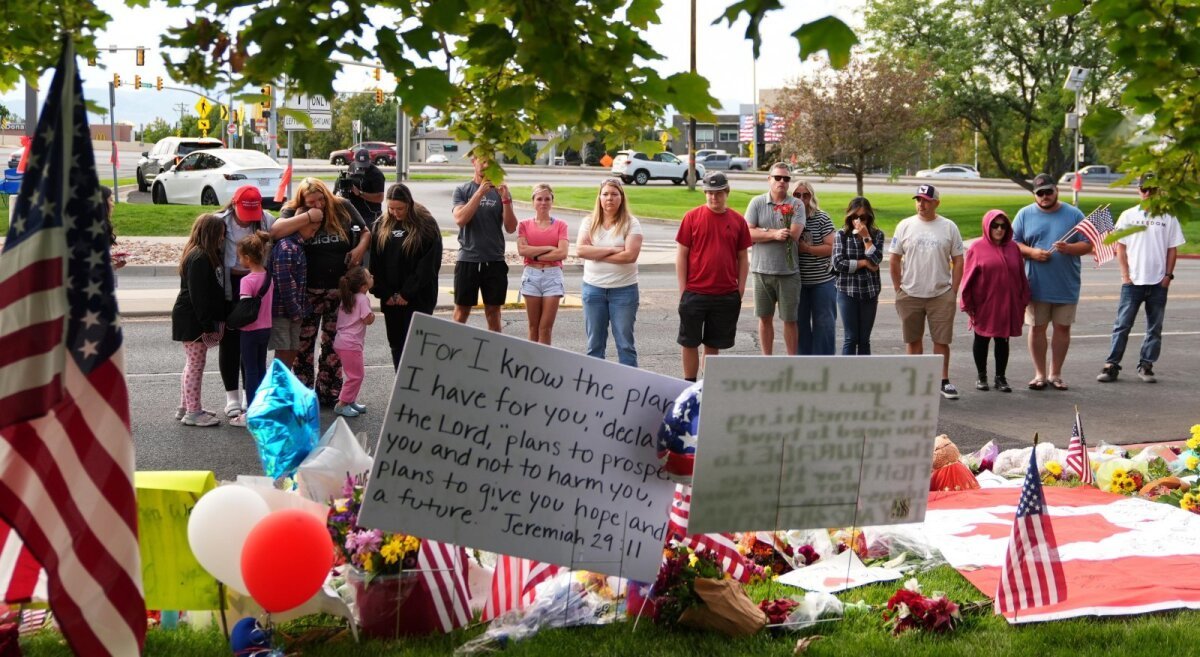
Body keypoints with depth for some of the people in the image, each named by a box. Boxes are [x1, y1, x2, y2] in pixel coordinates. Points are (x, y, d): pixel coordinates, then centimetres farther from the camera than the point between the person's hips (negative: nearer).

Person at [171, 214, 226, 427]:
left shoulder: (204, 255, 12)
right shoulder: (199, 258, -19)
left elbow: (210, 291, 18)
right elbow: (199, 295, -22)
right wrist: (209, 326, -21)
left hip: (192, 319, 10)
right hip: (192, 320, -10)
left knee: (193, 364, 16)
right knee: (195, 364, -4)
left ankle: (185, 408, 25)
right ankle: (193, 412, 1)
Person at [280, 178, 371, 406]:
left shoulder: (343, 208, 3)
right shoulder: (292, 212, -2)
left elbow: (365, 232, 14)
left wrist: (360, 248, -7)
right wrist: (306, 217, -23)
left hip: (340, 288, 2)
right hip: (308, 290, -2)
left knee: (334, 343, 9)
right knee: (303, 343, -1)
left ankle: (329, 392, 19)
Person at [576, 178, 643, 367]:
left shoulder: (631, 223, -5)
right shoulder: (589, 222, 4)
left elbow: (630, 255, -16)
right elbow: (580, 249, -10)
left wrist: (596, 255, -11)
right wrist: (611, 249, -15)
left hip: (624, 288, -3)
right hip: (593, 287, 3)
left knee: (625, 342, 3)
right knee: (594, 343, 10)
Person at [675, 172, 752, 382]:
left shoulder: (737, 220, 4)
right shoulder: (692, 217, -2)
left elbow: (743, 258, 10)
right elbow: (681, 255, -1)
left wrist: (740, 289, 4)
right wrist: (683, 289, -4)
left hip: (727, 295, 2)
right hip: (695, 292, -2)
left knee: (713, 344, 11)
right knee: (690, 342, 5)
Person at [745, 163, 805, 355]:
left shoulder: (796, 205, 0)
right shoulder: (757, 203, 2)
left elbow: (794, 233, -13)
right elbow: (748, 234, -7)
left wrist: (763, 231, -8)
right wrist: (774, 234, -16)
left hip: (788, 272, -1)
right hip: (762, 269, 1)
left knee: (790, 319, 5)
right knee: (765, 318, 10)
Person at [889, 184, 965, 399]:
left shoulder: (949, 227, 2)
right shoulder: (905, 226, 3)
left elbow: (958, 261, 5)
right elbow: (894, 260, 6)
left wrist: (953, 291, -1)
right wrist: (898, 289, 3)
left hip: (941, 295, -1)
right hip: (910, 295, 1)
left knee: (942, 340, 2)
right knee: (913, 340, 8)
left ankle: (944, 381, 11)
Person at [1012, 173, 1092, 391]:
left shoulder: (1074, 214, 4)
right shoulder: (1025, 214, 5)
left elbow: (1088, 244, 3)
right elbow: (1012, 243, 4)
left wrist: (1069, 248, -17)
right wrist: (1031, 252, -14)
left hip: (1067, 285, 0)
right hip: (1036, 285, 0)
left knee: (1063, 328, 5)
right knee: (1037, 328, 3)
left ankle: (1055, 374, 16)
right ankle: (1040, 374, 13)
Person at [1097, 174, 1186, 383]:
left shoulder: (1168, 218, 3)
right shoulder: (1128, 216, 3)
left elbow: (1172, 249, 6)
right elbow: (1120, 247, 4)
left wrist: (1168, 275, -3)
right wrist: (1125, 274, -3)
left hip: (1158, 282, 1)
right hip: (1133, 282, -1)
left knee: (1154, 328, 6)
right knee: (1122, 325, -2)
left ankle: (1146, 366, 14)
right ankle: (1112, 365, 1)